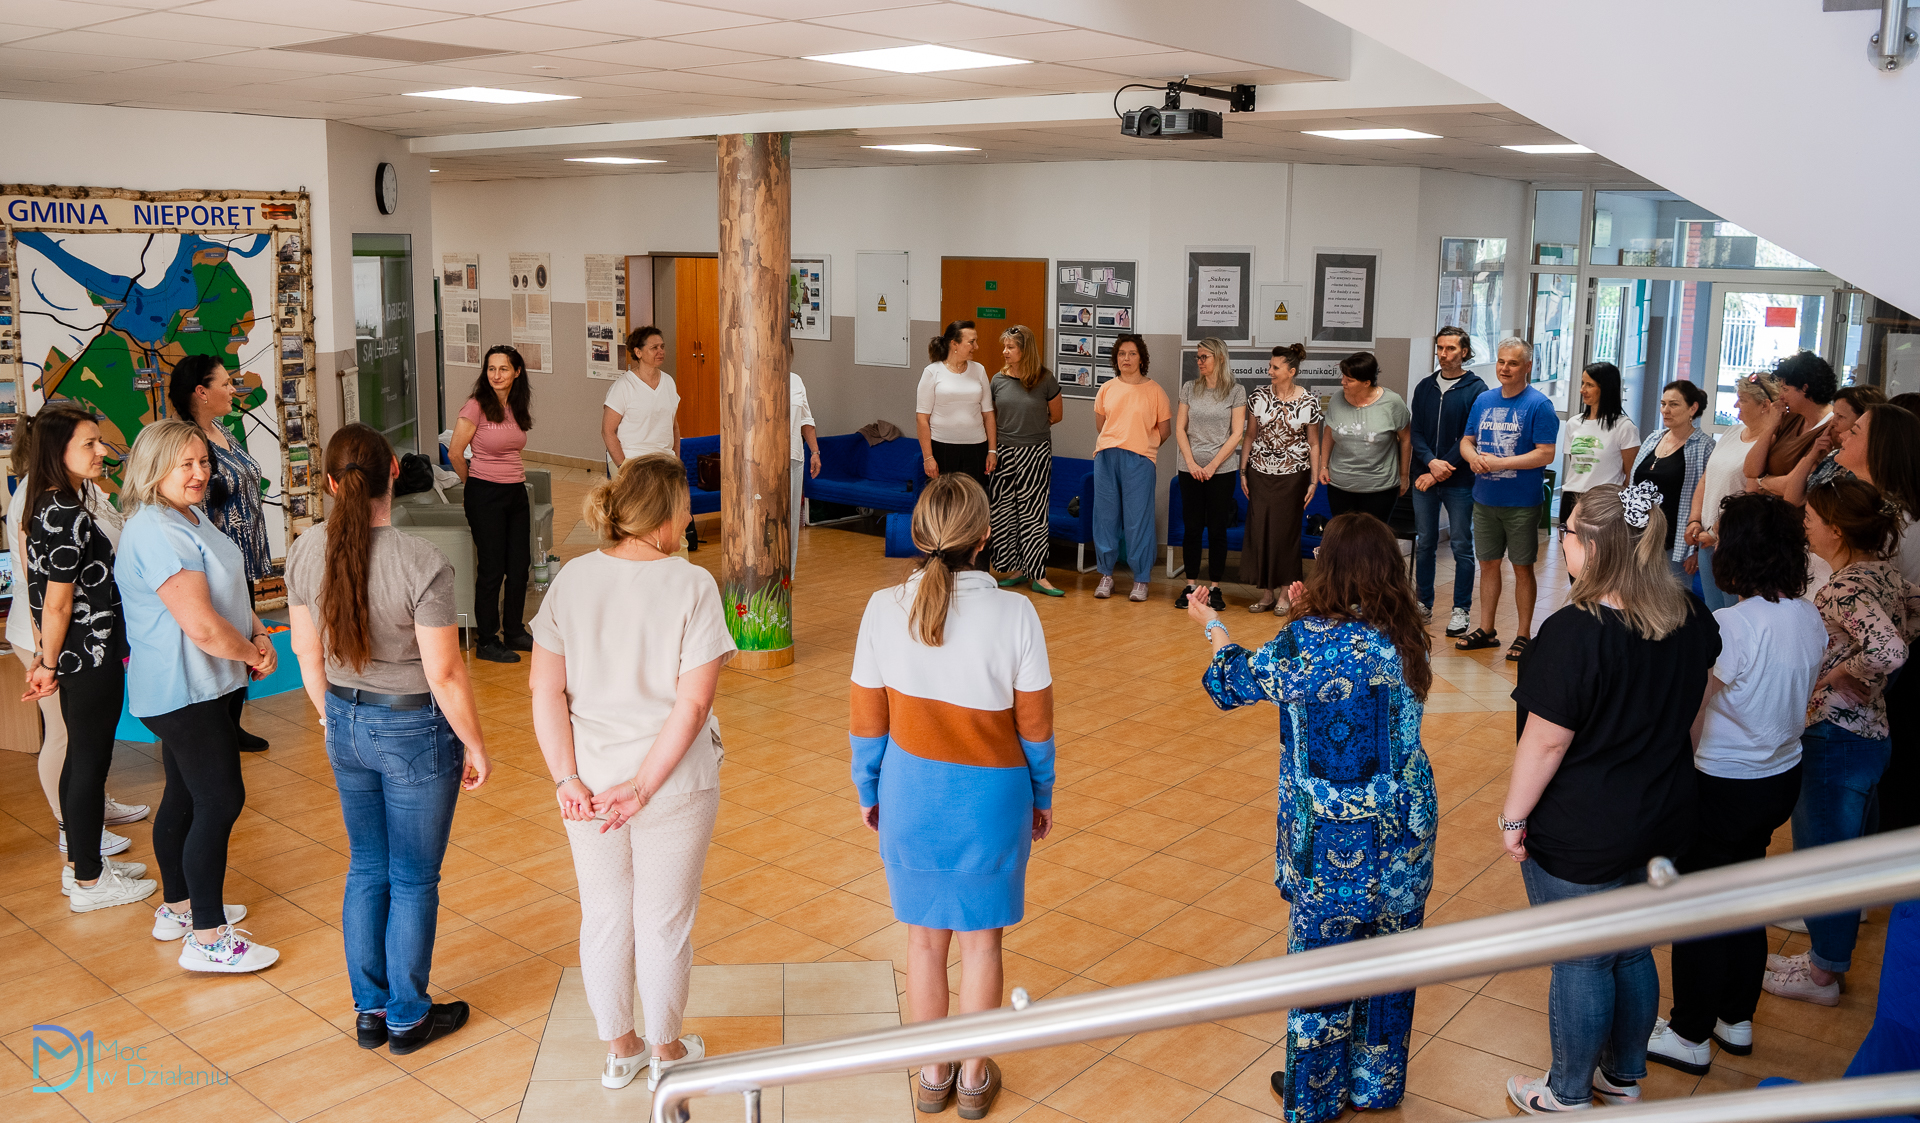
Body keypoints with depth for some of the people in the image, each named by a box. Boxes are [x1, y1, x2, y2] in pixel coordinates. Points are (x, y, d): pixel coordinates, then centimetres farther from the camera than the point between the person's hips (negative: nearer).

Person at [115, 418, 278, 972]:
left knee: (185, 795, 19)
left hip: (199, 687, 10)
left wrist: (258, 632, 1)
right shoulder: (155, 534, -23)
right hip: (183, 691, -10)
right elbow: (203, 627, -28)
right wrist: (253, 655, -12)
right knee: (220, 801, -7)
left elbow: (225, 592, 19)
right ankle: (207, 939, 1)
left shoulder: (189, 518, 10)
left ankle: (178, 906, 34)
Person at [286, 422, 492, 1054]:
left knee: (365, 869, 20)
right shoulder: (422, 564, -25)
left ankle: (369, 1010, 33)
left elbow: (307, 653, 5)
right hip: (415, 729, -5)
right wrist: (475, 746, -6)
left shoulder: (306, 552, -7)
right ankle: (408, 1018, 26)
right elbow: (445, 675, -20)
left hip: (346, 725, 6)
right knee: (414, 880, 11)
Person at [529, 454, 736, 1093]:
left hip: (588, 786, 4)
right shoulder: (692, 586, -17)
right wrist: (643, 787, -16)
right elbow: (692, 704, -21)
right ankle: (666, 1054, 34)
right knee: (664, 922, 14)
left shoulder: (571, 580, -5)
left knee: (603, 915, 20)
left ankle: (619, 1049, 38)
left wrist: (567, 780, -7)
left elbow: (546, 693, -8)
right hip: (674, 787, -3)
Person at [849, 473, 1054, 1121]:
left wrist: (867, 792, 11)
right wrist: (1042, 794, 9)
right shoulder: (1015, 614, -17)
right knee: (980, 940, 17)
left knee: (924, 938, 18)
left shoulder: (884, 610, -13)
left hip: (910, 793, 1)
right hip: (991, 796, -1)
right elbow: (1034, 722, -7)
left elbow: (868, 719, -4)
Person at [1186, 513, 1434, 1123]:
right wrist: (1311, 617, 22)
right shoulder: (1406, 638, -6)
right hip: (1403, 836, 5)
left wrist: (1212, 625, 17)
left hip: (1333, 843, -5)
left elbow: (1236, 679, -1)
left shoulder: (1307, 642, -20)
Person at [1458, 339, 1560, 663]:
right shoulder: (1484, 400, 9)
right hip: (1485, 500, 5)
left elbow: (1546, 455, -14)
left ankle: (1524, 635, 14)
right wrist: (1474, 458, -9)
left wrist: (1499, 463, -19)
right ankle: (1486, 630, 23)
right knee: (1488, 564, 12)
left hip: (1521, 503, -5)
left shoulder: (1538, 405, -9)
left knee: (1522, 568, 3)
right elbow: (1467, 441, 14)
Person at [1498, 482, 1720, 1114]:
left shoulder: (1576, 634, -27)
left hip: (1582, 841, -7)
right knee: (1632, 953, 23)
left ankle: (1567, 1095, 30)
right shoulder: (1691, 619, -4)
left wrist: (1514, 818, -9)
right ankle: (1624, 1076, 42)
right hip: (1662, 823, 7)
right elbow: (1690, 714, 10)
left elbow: (1547, 742, -22)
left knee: (1580, 965, 10)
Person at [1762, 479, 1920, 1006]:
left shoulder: (1843, 589, -24)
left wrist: (1843, 674, -20)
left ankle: (1823, 974, 21)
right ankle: (1829, 949, 39)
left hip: (1835, 739, -10)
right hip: (1871, 731, 10)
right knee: (1846, 845, 22)